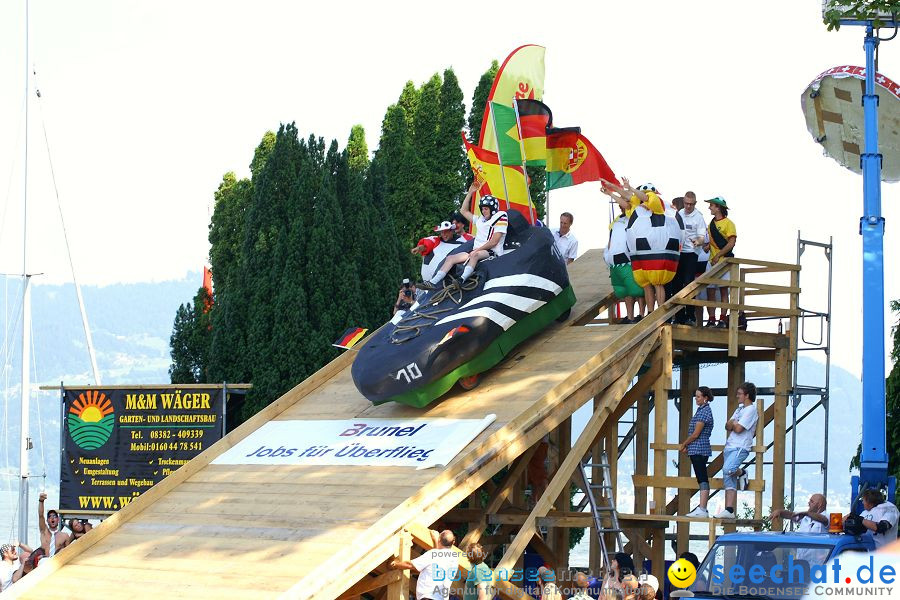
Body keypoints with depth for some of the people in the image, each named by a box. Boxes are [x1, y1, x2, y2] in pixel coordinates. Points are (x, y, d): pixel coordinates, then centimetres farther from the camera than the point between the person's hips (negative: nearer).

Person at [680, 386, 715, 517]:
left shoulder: (704, 412, -14)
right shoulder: (702, 410, 17)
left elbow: (696, 434, -16)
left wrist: (684, 445, -4)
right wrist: (687, 447, 16)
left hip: (699, 449, -10)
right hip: (696, 449, 10)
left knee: (702, 479, -11)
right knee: (702, 479, 11)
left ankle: (702, 509, -14)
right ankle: (702, 508, 14)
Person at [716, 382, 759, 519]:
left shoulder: (751, 410, -8)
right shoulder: (740, 408, 21)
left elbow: (738, 428, -15)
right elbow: (727, 426, 16)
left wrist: (733, 423, 4)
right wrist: (732, 424, -5)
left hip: (740, 448, -9)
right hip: (729, 446, 9)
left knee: (728, 469, -32)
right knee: (729, 480, 2)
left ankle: (742, 474, 1)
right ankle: (729, 511, -1)